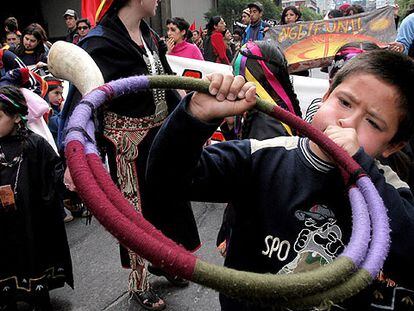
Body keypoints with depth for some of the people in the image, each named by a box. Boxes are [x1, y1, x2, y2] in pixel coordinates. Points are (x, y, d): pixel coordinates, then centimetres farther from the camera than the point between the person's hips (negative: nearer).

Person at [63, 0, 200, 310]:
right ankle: (139, 285, 32)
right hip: (130, 142, -8)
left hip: (161, 133, 8)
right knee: (137, 210, 8)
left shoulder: (148, 34, 5)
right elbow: (83, 96, -31)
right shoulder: (101, 41, -20)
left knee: (167, 198, 21)